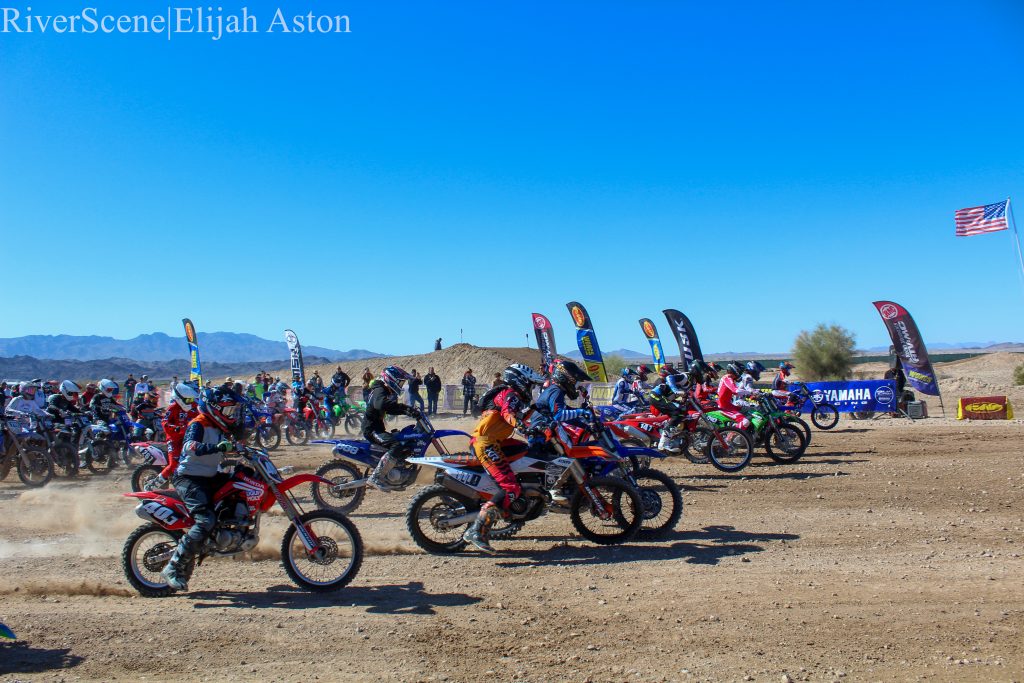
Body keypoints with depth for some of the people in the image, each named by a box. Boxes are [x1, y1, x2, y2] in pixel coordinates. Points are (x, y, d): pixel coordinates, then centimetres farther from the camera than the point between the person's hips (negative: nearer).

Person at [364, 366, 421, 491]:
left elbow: (390, 409, 26)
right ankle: (375, 478, -34)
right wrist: (406, 408, -44)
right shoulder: (380, 391, -17)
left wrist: (406, 411, 9)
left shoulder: (386, 392, 16)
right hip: (372, 429, -11)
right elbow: (382, 404, -39)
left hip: (377, 428, 11)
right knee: (396, 445, -30)